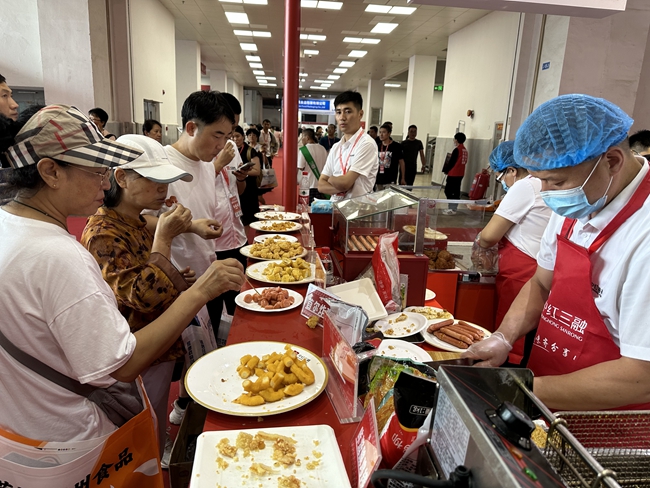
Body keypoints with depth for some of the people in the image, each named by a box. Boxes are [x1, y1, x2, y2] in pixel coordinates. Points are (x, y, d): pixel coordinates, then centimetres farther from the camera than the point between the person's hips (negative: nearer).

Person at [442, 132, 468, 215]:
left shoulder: (457, 150, -14)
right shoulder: (465, 150, 11)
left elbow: (451, 162, -13)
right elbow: (463, 162, 14)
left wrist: (445, 170, 1)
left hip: (453, 174, -8)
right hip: (460, 174, 8)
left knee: (448, 191, -3)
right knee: (456, 191, 11)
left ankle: (452, 209, -7)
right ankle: (453, 208, 15)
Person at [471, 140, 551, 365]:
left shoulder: (524, 187, -12)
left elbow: (489, 235, -13)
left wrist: (479, 247, 7)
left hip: (522, 278, -9)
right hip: (533, 274, 9)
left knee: (512, 347, 0)